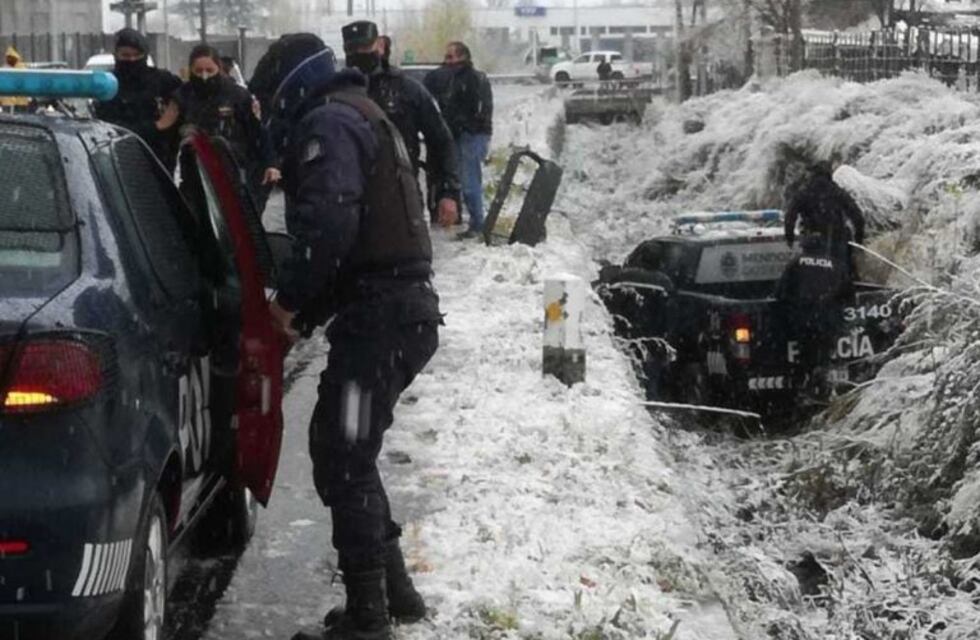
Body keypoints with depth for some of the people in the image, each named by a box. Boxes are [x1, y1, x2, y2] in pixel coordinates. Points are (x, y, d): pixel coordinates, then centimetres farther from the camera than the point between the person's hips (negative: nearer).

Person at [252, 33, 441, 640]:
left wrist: (291, 299, -9)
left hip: (379, 314, -10)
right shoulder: (362, 115, 25)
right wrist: (308, 308, 15)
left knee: (344, 460, -7)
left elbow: (327, 225, -23)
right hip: (402, 306, 10)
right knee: (342, 450, 19)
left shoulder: (327, 123, -7)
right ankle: (392, 587, 24)